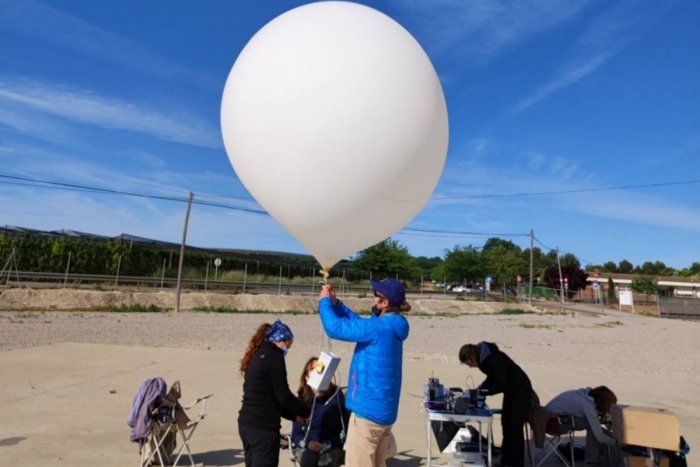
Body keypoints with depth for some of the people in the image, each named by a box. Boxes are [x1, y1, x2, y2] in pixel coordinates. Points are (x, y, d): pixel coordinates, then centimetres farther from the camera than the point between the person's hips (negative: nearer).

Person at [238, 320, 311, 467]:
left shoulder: (256, 356, 14)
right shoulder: (274, 357, -12)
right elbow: (283, 396, -14)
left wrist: (294, 415, 17)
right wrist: (307, 411, 2)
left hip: (247, 423, 9)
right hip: (264, 426, -9)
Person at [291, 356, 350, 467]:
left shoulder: (336, 395, -1)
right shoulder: (302, 399, 3)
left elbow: (345, 427, -2)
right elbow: (296, 434, 6)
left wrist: (327, 445, -16)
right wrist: (308, 443, -15)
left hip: (332, 447, -1)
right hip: (306, 447, 1)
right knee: (307, 458, -33)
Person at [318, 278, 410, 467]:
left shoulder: (379, 328, -23)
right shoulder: (390, 326, 6)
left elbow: (335, 327, -21)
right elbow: (357, 321, 17)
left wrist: (324, 301, -5)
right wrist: (335, 302, 7)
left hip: (368, 410, -9)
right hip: (383, 410, 9)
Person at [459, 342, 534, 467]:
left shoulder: (494, 359, -31)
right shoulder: (483, 358, -3)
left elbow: (502, 386, -28)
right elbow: (491, 379, 9)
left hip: (521, 391, -9)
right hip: (511, 391, 9)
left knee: (515, 428, -4)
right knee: (506, 424, 13)